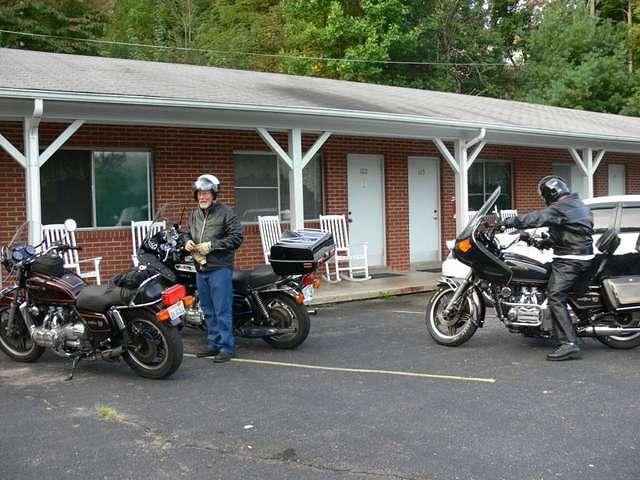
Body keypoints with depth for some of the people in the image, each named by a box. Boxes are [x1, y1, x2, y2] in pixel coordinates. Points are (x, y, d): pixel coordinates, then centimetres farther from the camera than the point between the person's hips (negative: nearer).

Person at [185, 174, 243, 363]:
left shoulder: (226, 212, -7)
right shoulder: (194, 214, 15)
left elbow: (237, 237, -13)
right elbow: (188, 233, 28)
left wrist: (211, 245, -17)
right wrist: (187, 242, 4)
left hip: (220, 268, -7)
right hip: (201, 269, 7)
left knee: (222, 310, -6)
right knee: (208, 310, 14)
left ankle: (227, 346, 0)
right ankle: (213, 344, 24)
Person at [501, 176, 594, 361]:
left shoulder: (561, 208, -13)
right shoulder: (579, 205, 18)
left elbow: (537, 218, -24)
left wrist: (507, 222, -23)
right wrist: (545, 241, 28)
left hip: (569, 260, -11)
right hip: (583, 255, 11)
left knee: (555, 297, -17)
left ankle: (569, 344, -25)